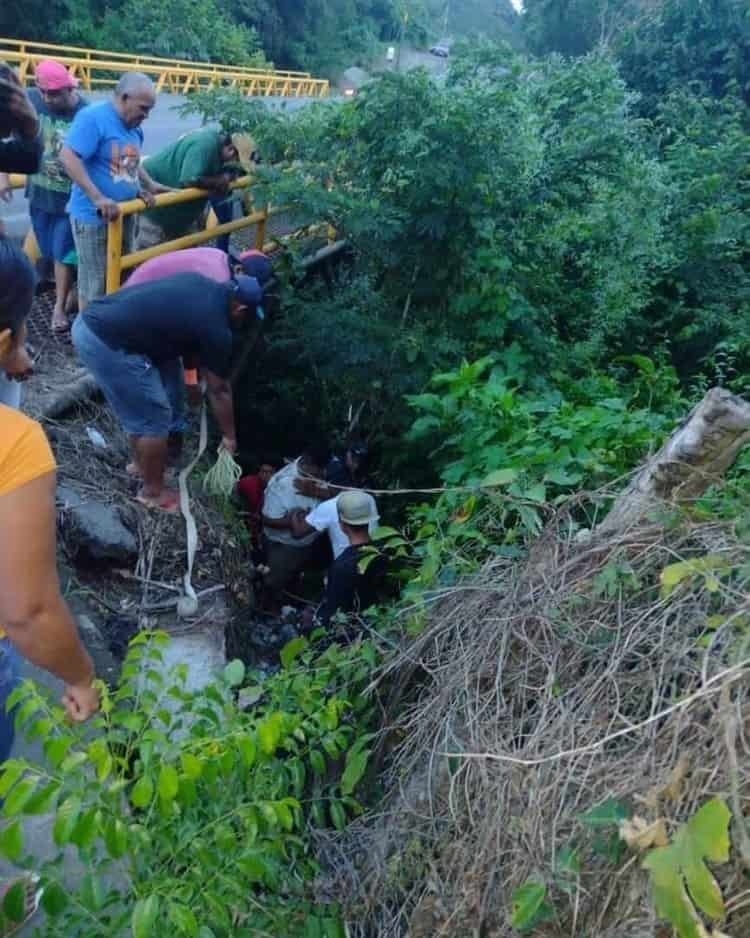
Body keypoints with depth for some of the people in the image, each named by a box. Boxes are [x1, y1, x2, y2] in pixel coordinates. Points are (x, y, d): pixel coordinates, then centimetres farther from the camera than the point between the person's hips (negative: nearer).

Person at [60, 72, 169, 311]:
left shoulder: (133, 125, 9)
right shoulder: (93, 117, -16)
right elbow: (67, 157, -24)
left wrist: (149, 185, 8)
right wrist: (98, 198, -29)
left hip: (123, 214, 8)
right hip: (94, 217, -8)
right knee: (95, 284, 0)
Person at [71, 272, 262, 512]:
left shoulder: (203, 285, 14)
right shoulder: (216, 327, -8)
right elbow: (219, 391, 3)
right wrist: (229, 436, 17)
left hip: (89, 321, 10)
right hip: (105, 342, -10)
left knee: (143, 405, 25)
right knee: (155, 418, 4)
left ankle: (140, 463, 43)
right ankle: (152, 492, 20)